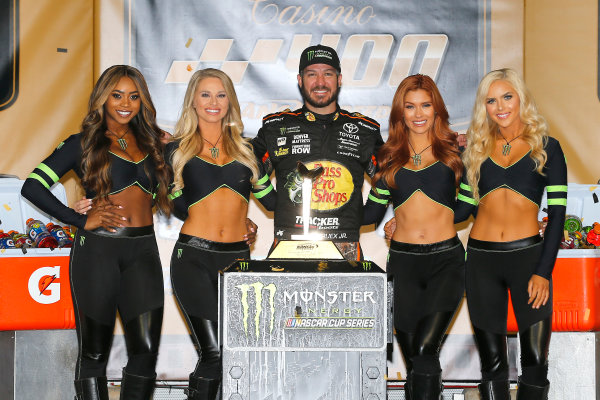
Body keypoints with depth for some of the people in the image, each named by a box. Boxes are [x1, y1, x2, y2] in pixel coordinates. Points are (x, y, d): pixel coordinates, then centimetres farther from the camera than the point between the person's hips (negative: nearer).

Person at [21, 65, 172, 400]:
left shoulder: (151, 143, 15)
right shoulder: (83, 144, 3)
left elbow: (169, 195, 24)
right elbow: (33, 187, -4)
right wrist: (81, 220, -9)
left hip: (144, 251, 3)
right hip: (98, 250, -3)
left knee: (146, 348, -3)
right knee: (95, 350, 4)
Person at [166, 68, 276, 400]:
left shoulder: (245, 148, 13)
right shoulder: (178, 149, 8)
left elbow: (272, 200, 11)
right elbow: (181, 209, 5)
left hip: (237, 257, 3)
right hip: (193, 257, -3)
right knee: (213, 353, -11)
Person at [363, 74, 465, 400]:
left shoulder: (454, 150, 6)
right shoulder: (389, 157, 11)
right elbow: (371, 213, 13)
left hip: (446, 259, -2)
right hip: (403, 261, 2)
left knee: (425, 350, -18)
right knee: (413, 360, 5)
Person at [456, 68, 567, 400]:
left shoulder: (546, 147, 4)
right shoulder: (478, 148, 11)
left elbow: (557, 213, -1)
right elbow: (464, 205, 13)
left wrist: (543, 271, -8)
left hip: (528, 256, -2)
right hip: (481, 259, 2)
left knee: (535, 362, -2)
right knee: (492, 363, 7)